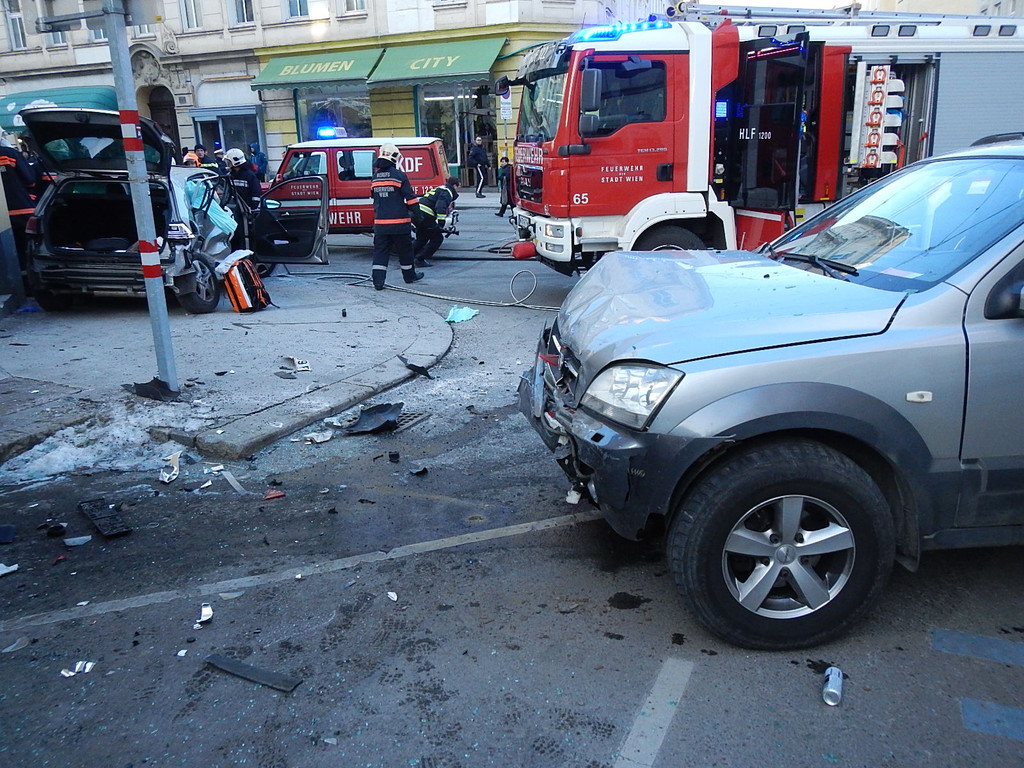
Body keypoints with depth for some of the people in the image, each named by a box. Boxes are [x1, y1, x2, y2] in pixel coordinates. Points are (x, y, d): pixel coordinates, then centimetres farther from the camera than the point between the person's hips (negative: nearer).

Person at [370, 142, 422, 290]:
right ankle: (410, 276, 25)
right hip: (399, 222, -4)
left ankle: (378, 281, -3)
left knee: (380, 251, 5)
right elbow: (411, 197, -8)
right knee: (405, 250, 11)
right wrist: (416, 212, 4)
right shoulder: (399, 175, -8)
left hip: (380, 222, 4)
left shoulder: (375, 177, 9)